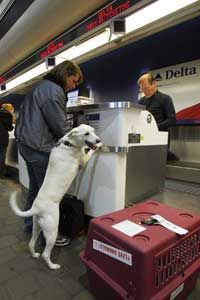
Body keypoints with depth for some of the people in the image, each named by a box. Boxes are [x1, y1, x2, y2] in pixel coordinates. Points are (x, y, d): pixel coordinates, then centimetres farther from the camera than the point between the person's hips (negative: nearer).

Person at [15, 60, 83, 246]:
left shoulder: (40, 86, 19)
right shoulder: (53, 90, -14)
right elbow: (60, 125, -17)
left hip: (28, 144, 10)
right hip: (41, 148, -10)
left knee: (35, 188, 19)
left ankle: (30, 224, 34)